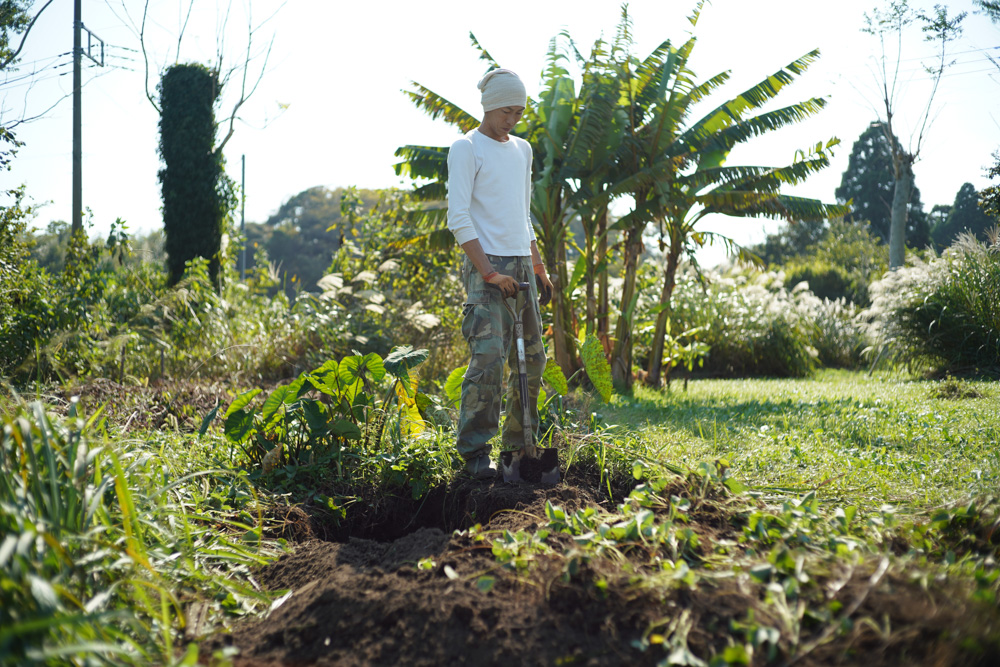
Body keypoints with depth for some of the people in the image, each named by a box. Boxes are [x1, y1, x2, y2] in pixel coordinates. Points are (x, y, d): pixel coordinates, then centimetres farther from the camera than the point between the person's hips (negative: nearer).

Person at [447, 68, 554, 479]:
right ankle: (475, 452, -9)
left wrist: (539, 268, 17)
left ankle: (519, 445, 17)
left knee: (532, 358, 7)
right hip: (487, 265, -7)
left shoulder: (522, 150, 18)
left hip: (522, 265, 7)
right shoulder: (467, 149, -4)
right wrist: (489, 273, -18)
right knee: (488, 357, -15)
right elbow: (458, 218, -11)